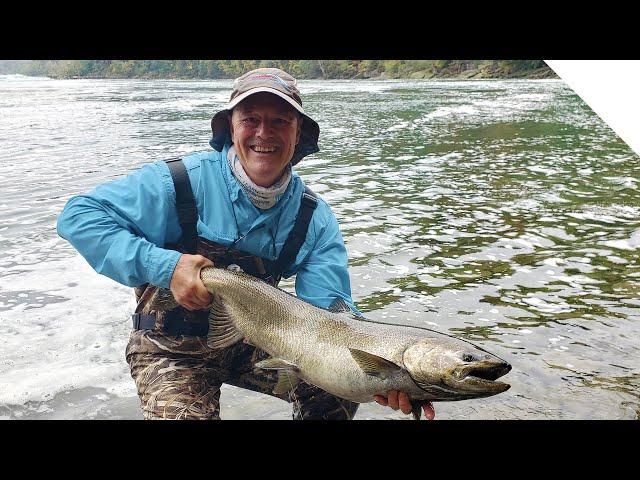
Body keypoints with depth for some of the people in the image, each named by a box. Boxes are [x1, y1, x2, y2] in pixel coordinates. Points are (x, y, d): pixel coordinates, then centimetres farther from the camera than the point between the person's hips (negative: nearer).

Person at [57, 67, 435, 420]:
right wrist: (163, 266, -31)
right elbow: (79, 215, -19)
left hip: (250, 340, 3)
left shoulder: (315, 219, -10)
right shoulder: (184, 182, -21)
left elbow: (329, 310, -17)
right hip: (172, 347, -3)